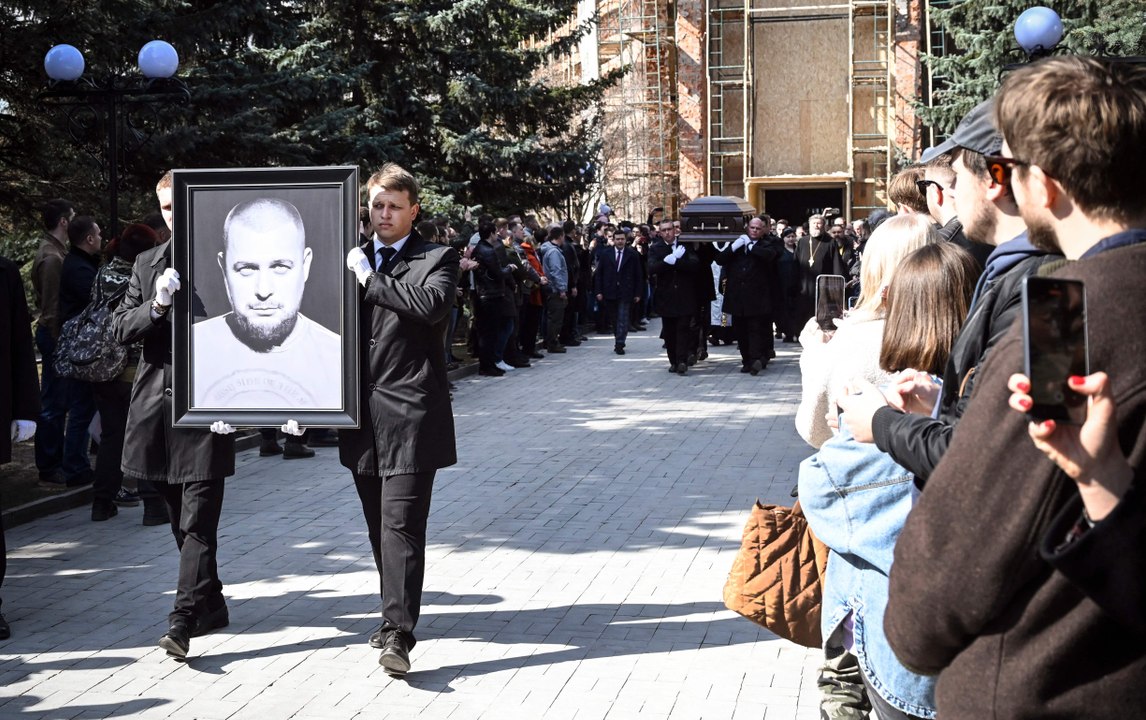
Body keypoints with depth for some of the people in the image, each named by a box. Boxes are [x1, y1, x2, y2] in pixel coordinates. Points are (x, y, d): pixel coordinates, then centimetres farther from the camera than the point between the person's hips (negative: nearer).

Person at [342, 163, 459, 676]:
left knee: (402, 526, -11)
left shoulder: (437, 260, 0)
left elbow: (432, 304, -21)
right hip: (362, 416, 6)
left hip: (409, 414, -5)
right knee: (379, 527, 14)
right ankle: (397, 615, 29)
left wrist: (370, 278, -13)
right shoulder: (353, 260, 15)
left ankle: (398, 635, -13)